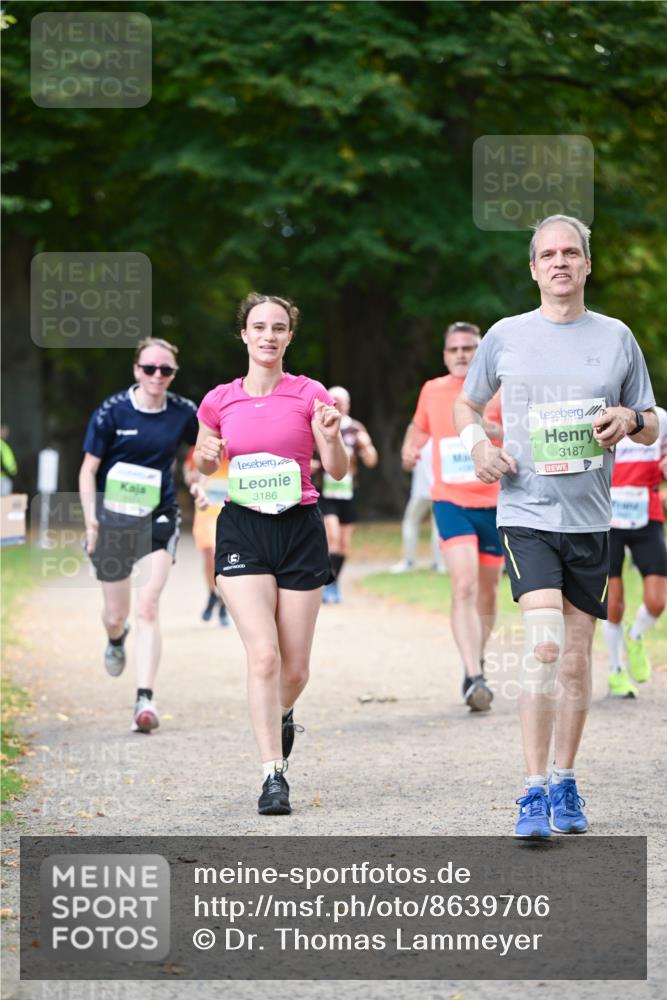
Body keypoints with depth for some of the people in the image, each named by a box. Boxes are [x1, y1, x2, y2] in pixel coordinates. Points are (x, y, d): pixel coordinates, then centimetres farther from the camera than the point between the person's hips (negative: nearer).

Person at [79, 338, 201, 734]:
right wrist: (91, 519, -10)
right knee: (116, 614, 11)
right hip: (113, 521, 0)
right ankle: (117, 640, 51)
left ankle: (145, 698, -17)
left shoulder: (183, 413, -3)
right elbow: (88, 469, -2)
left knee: (148, 606, -16)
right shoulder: (112, 411, -8)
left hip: (159, 519, 0)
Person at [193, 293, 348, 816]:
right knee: (263, 655, -16)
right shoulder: (220, 400, 3)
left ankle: (281, 714, 42)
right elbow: (205, 466, 18)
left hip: (300, 528, 1)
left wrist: (330, 438, -21)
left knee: (295, 668, 6)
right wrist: (206, 455, -5)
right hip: (243, 530, 0)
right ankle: (273, 776, -12)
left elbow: (339, 471, 0)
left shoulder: (310, 395, -1)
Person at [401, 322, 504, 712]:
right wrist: (410, 448, 6)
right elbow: (419, 427, 27)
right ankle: (474, 678, -26)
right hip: (451, 501, 0)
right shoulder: (432, 391, 6)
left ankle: (477, 662, 35)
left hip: (494, 503, 0)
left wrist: (500, 432, -28)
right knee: (464, 586, -18)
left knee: (487, 591, 12)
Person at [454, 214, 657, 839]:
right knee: (544, 644, -18)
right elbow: (466, 404, 19)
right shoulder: (506, 336, 4)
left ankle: (564, 786, 22)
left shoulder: (616, 337, 7)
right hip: (526, 513, -2)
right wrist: (477, 443, -2)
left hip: (590, 520, 2)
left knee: (575, 660, 7)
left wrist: (630, 420, -9)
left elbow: (652, 428, 14)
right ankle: (534, 793, -16)